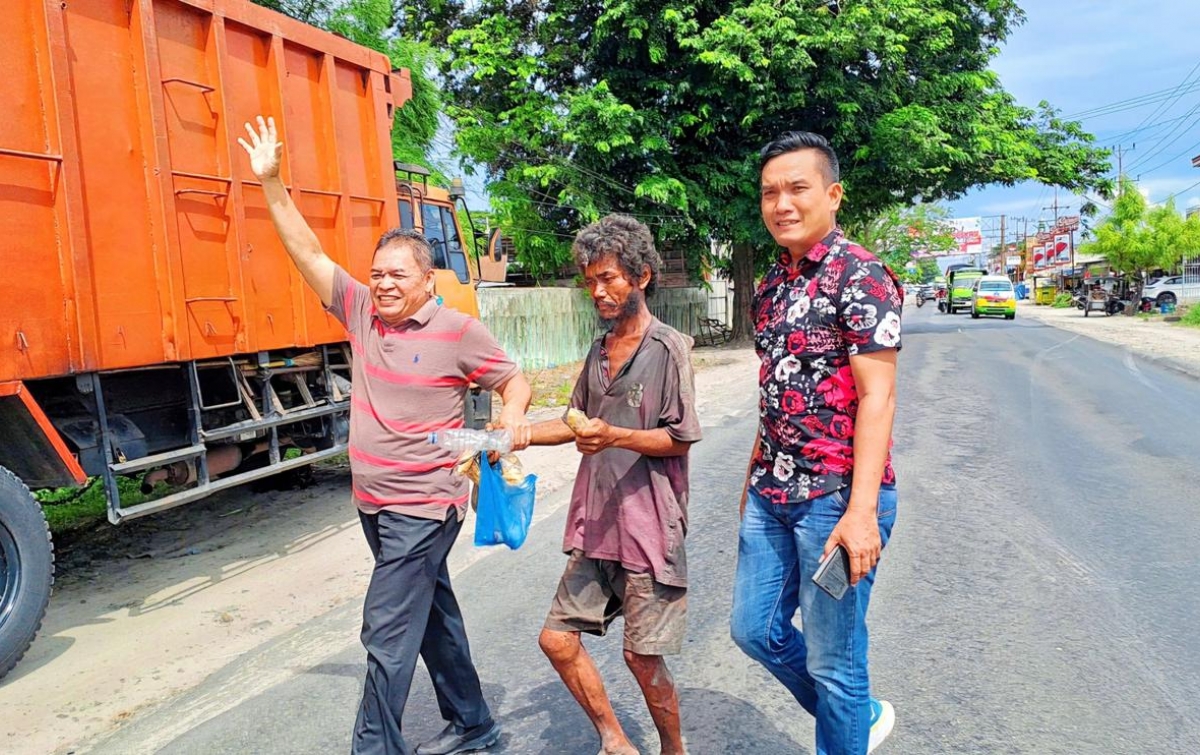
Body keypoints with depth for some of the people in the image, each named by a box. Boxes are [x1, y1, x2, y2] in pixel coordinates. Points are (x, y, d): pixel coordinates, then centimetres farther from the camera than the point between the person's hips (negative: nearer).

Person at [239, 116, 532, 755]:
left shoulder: (459, 332, -11)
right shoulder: (362, 313, 3)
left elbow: (514, 380, -3)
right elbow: (310, 255, 1)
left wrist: (513, 416, -23)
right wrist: (271, 185, -4)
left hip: (424, 506, -7)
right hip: (374, 504, 7)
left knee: (387, 631, -7)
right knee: (433, 617, 19)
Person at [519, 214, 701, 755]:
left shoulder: (668, 348, -9)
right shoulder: (599, 351, 13)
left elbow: (680, 439, -12)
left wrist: (614, 437, -25)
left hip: (649, 526, -7)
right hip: (596, 527, 7)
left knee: (643, 656, 3)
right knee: (557, 639, 9)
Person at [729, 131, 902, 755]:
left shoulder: (860, 276, -12)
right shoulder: (773, 283, 11)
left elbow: (877, 397, -18)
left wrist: (863, 509, -24)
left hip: (836, 495, -8)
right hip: (772, 494, 8)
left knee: (832, 658, 5)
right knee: (755, 629, 18)